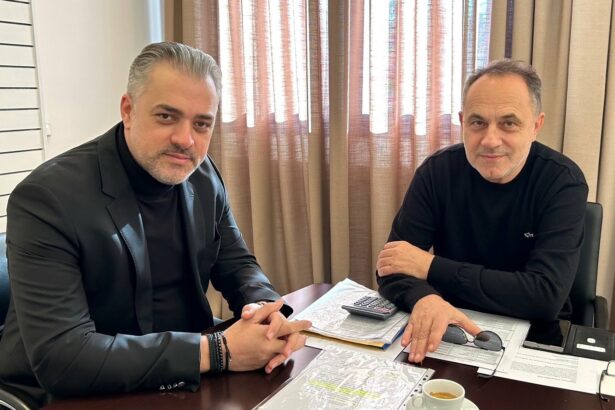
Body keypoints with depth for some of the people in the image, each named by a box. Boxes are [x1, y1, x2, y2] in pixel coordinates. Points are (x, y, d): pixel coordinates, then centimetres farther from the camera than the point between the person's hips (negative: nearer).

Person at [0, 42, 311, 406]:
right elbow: (61, 357, -27)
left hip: (183, 385, 6)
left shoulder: (203, 175, -2)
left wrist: (265, 308, -15)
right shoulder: (48, 198, -21)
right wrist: (219, 351, -28)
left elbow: (236, 265, 7)